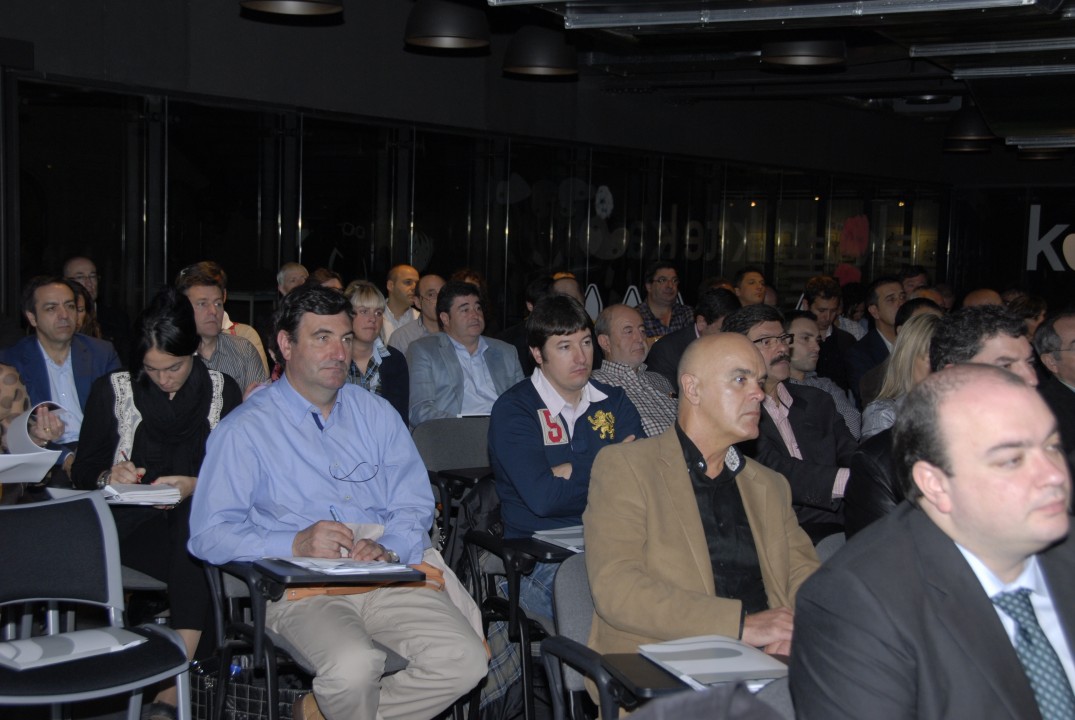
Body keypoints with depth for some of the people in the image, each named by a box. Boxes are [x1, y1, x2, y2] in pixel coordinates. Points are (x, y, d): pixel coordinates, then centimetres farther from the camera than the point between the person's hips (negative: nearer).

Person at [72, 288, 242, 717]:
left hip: (198, 517, 0)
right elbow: (83, 471, 9)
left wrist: (194, 486, -16)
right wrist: (109, 477, -14)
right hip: (131, 521, 0)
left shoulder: (222, 391, 8)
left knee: (198, 515, -38)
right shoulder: (112, 392, 8)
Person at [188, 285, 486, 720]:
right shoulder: (245, 429, 4)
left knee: (465, 660, -20)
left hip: (387, 579, 5)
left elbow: (415, 507, 13)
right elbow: (208, 534, -5)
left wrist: (388, 547, -9)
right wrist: (296, 544, -19)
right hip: (300, 587, -4)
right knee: (355, 665, -35)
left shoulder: (376, 414, 17)